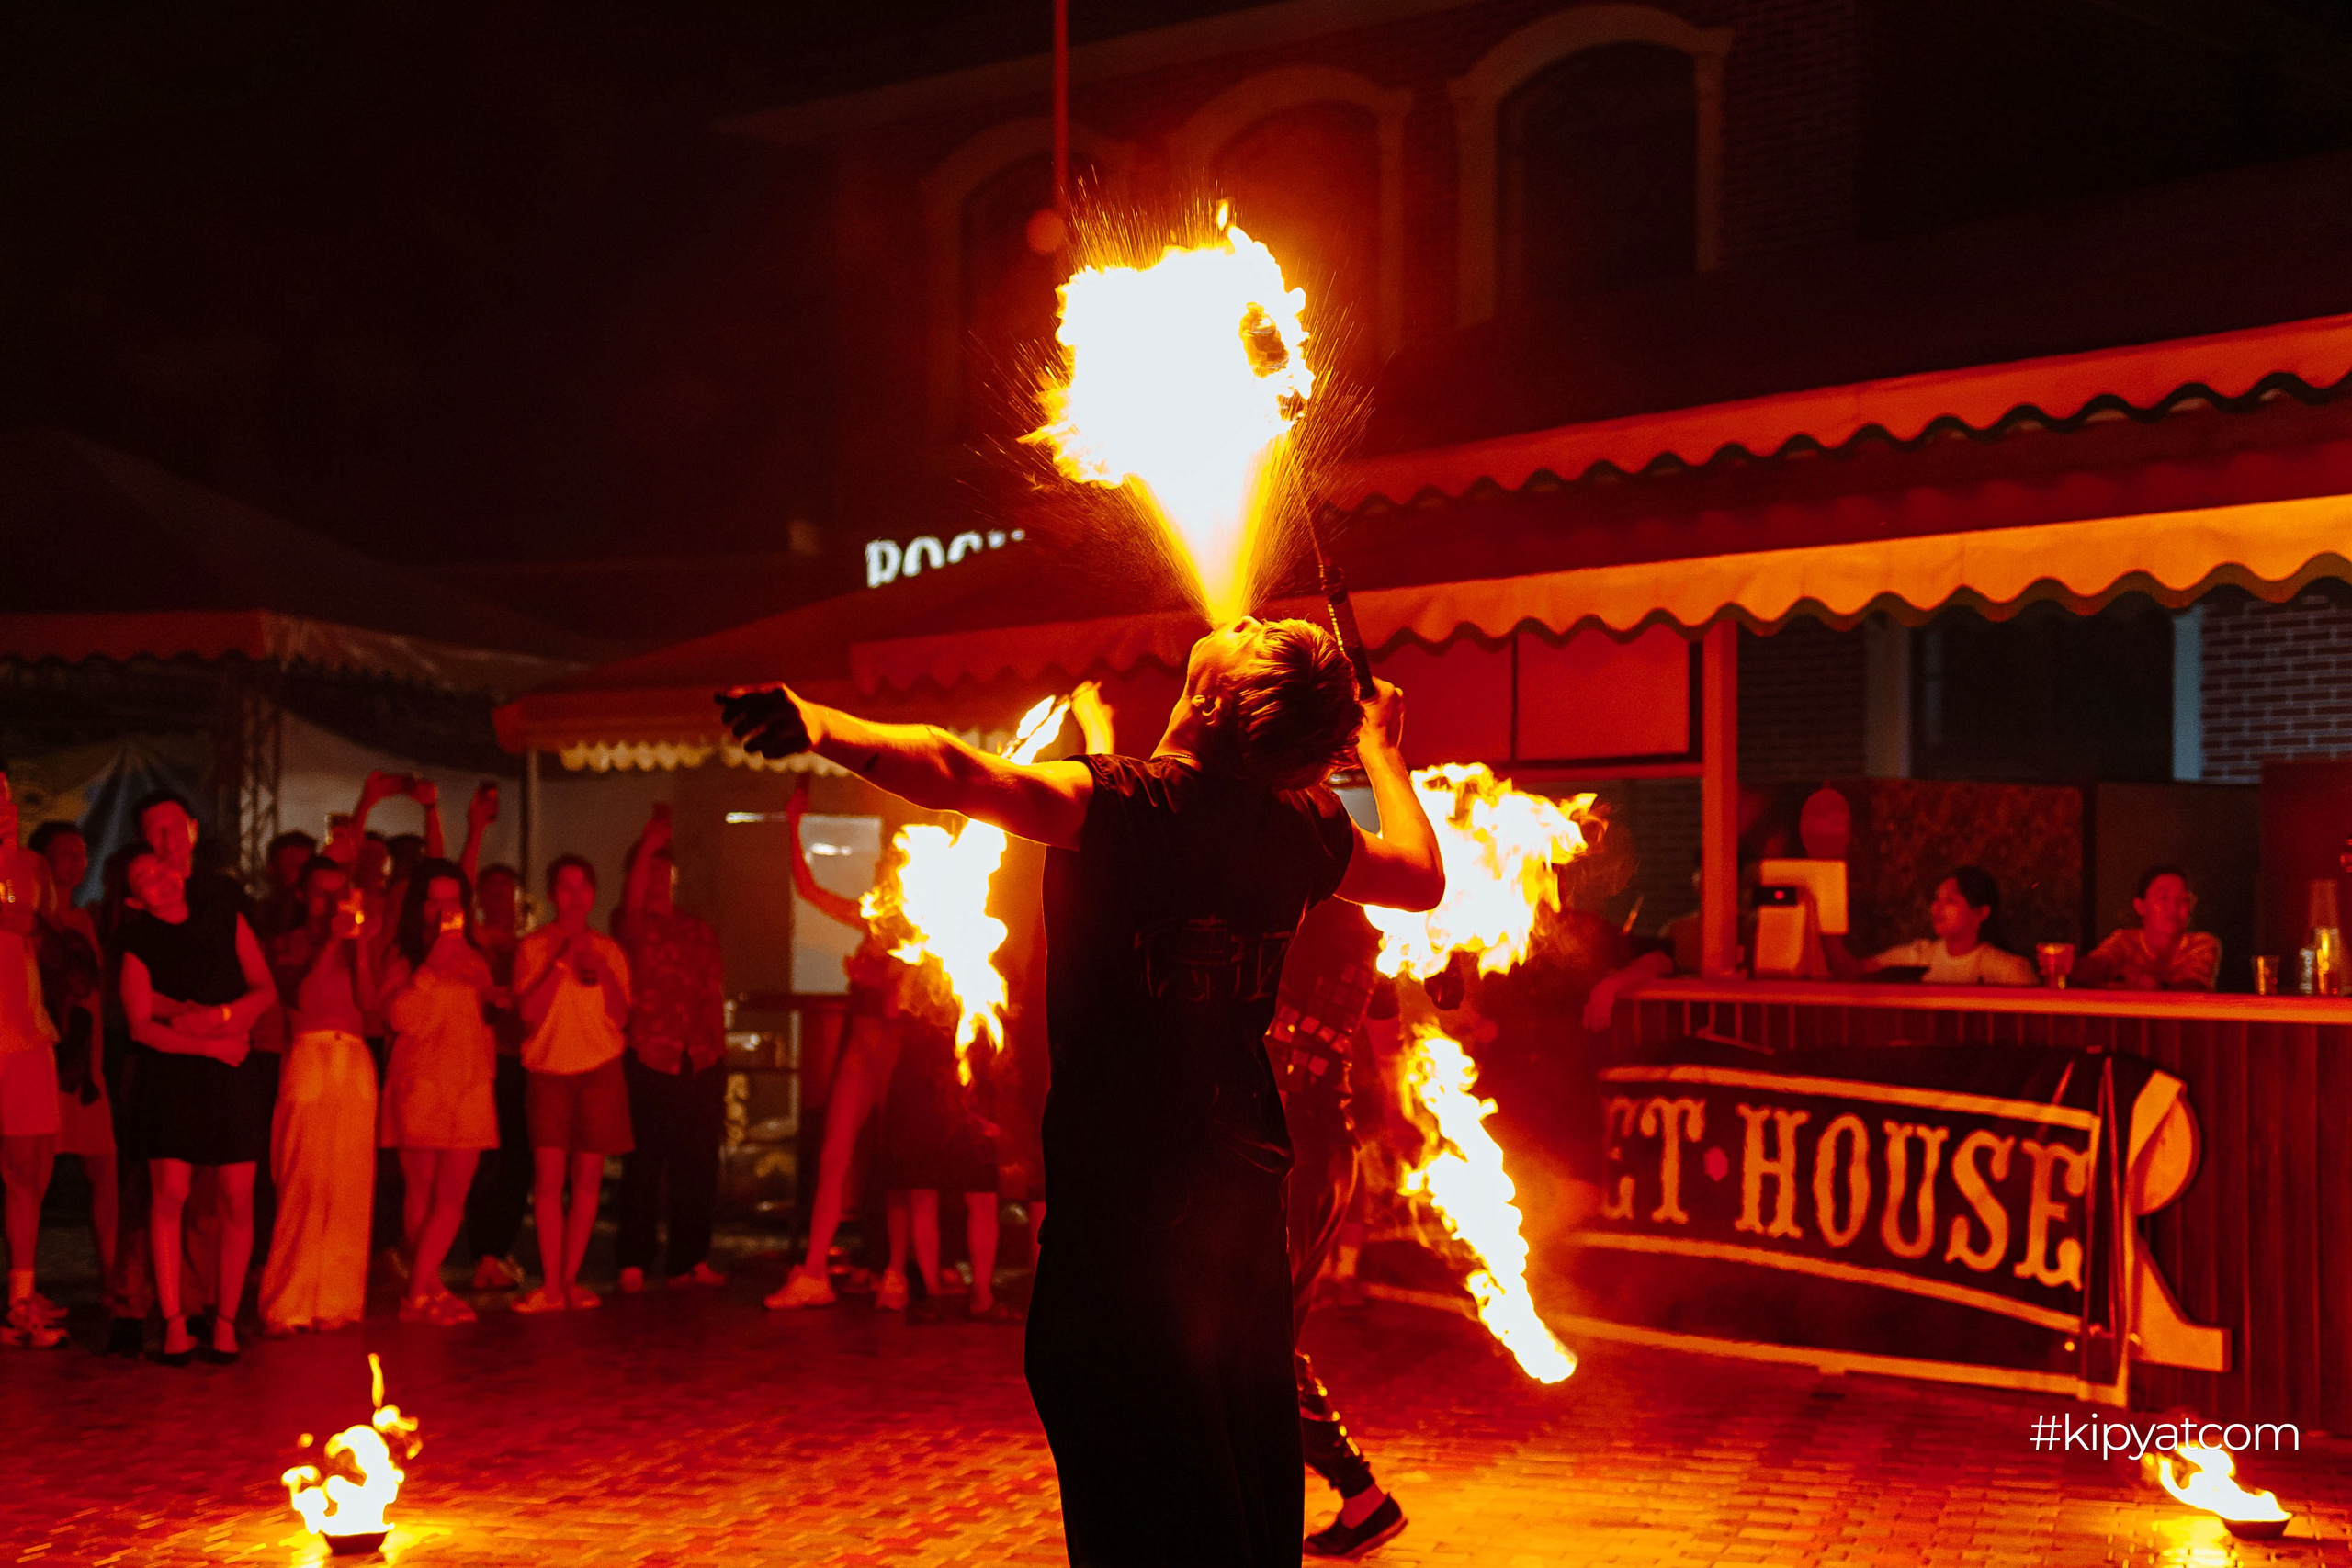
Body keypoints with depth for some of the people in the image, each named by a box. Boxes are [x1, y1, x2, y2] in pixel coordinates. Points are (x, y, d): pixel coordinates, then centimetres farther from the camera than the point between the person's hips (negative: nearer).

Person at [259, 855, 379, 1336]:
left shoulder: (357, 945, 17)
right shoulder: (287, 946, 9)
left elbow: (369, 1002, 3)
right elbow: (300, 998, -8)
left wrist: (359, 945, -4)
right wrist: (331, 942, -9)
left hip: (355, 1066, 3)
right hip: (306, 1059, -3)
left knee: (350, 1189, 0)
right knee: (302, 1188, -9)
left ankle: (337, 1300, 5)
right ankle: (287, 1304, -5)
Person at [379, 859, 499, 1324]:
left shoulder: (473, 958, 18)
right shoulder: (403, 957, 2)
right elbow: (399, 1016, -13)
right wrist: (432, 964, -15)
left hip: (470, 1085, 4)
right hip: (420, 1083, -4)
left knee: (452, 1197, -5)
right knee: (420, 1191, -2)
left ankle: (419, 1293, -2)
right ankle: (429, 1288, 6)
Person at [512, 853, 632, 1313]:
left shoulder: (608, 949, 11)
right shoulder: (533, 947, 4)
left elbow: (621, 1016, 3)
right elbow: (529, 1010, -9)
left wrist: (601, 972, -11)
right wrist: (562, 961, -14)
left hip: (600, 1070, 2)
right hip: (549, 1069, -2)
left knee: (587, 1176, -1)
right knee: (549, 1175, -10)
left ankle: (570, 1279, 8)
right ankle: (550, 1284, -6)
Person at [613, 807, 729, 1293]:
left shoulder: (701, 934, 18)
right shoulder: (632, 928, 4)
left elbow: (715, 998, 17)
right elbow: (632, 904, -19)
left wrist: (719, 1054, 11)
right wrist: (650, 842, -28)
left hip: (700, 1061, 4)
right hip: (649, 1061, -4)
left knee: (697, 1165, 4)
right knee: (644, 1165, -6)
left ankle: (689, 1261, 12)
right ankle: (634, 1265, -3)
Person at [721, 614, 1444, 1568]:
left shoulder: (1119, 802, -16)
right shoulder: (1303, 826, 0)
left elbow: (959, 774, -34)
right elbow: (1423, 879, 19)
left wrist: (820, 727, -37)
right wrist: (1381, 748, 31)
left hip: (1117, 1184, -5)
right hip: (1245, 1181, 6)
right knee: (1251, 1482, 18)